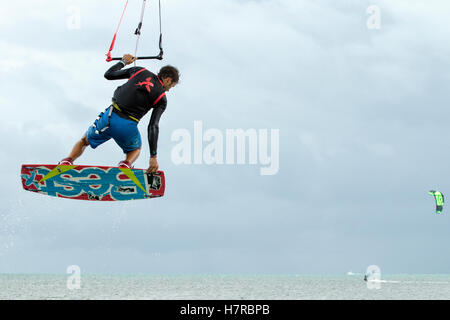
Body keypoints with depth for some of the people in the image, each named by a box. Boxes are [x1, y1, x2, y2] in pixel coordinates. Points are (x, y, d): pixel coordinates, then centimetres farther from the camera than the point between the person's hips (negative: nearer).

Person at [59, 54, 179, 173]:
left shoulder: (140, 71, 11)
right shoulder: (162, 99, 4)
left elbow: (108, 74, 19)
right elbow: (153, 127, -4)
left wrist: (123, 62, 37)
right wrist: (153, 156, -3)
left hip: (110, 118, 2)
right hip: (128, 126, -2)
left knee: (84, 141, 29)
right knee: (136, 149, 32)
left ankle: (68, 160, 1)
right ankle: (126, 163, -1)